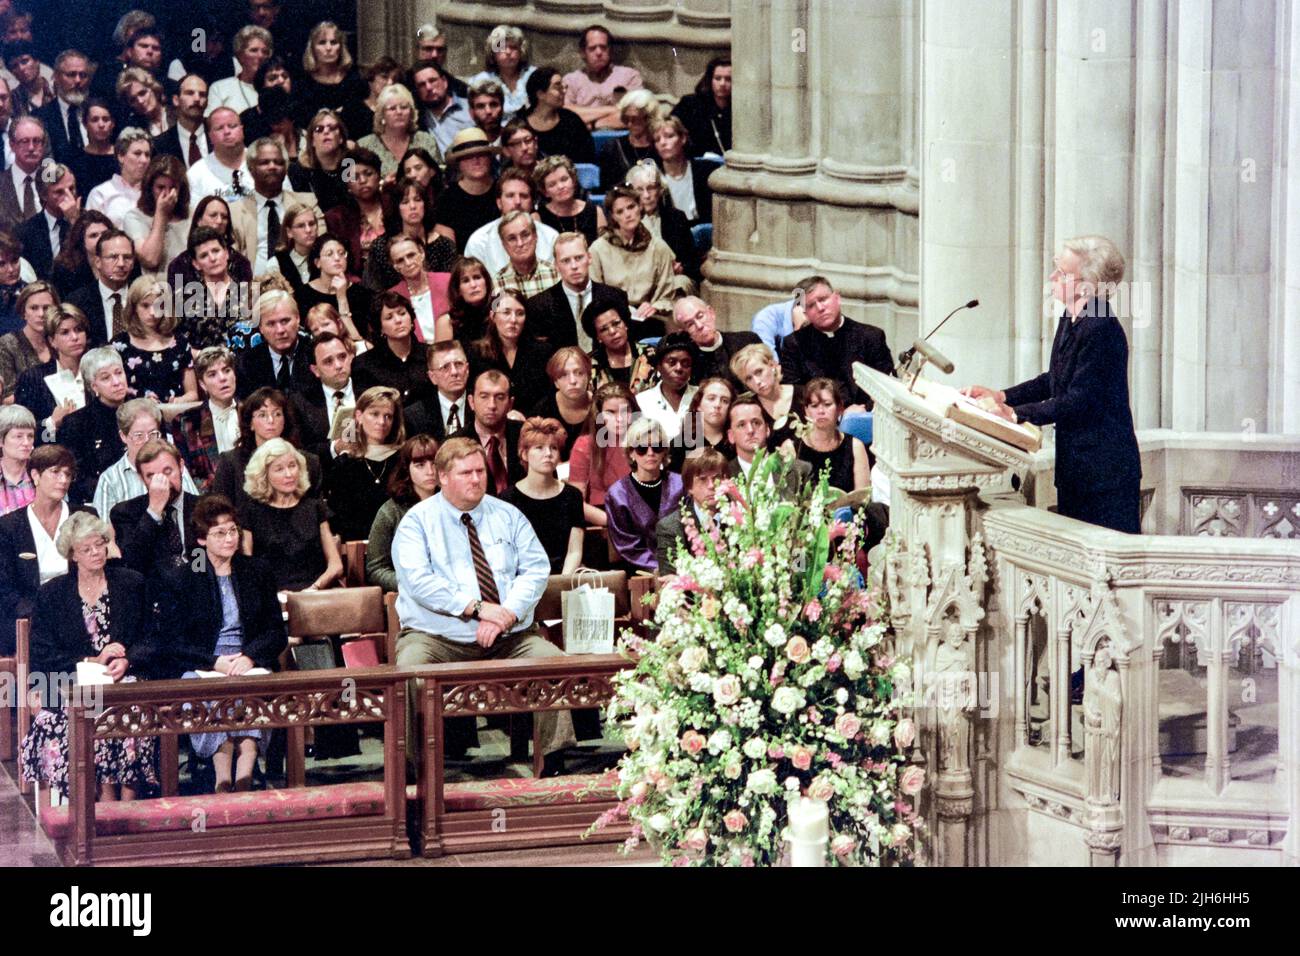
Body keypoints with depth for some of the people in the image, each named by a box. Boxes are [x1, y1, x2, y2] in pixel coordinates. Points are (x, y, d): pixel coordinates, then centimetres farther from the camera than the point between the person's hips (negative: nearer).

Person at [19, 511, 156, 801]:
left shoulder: (132, 584, 14)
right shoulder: (51, 594, 10)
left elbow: (149, 640, 10)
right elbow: (43, 656, 3)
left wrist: (127, 662, -12)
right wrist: (94, 661, -9)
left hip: (125, 681, 1)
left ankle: (127, 804, -28)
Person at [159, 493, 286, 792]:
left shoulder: (257, 571, 17)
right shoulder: (177, 580, 9)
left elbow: (277, 633, 12)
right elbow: (173, 642, 1)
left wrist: (249, 656, -10)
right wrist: (215, 662, -16)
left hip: (249, 663, 2)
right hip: (198, 669, -2)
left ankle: (243, 777, -41)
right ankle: (224, 781, -38)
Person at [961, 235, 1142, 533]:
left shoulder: (1101, 330, -21)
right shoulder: (1071, 319, 9)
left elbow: (1080, 400, -23)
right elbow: (1055, 381, 19)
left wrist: (1016, 414, -23)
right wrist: (1002, 396, 9)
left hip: (1105, 470, -10)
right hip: (1076, 464, 10)